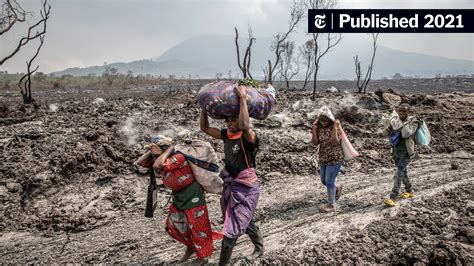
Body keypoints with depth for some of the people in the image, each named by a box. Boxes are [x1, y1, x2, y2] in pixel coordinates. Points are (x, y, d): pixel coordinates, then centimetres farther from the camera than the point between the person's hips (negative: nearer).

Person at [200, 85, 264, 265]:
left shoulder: (249, 137, -20)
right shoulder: (226, 134, 1)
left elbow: (244, 125, -43)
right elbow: (205, 128, 7)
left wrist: (242, 98, -36)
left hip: (246, 189, -8)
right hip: (231, 186, 8)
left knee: (232, 228, -2)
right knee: (245, 221, 25)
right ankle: (259, 248, 49)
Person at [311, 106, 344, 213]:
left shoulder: (336, 126, -15)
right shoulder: (319, 127, -1)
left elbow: (335, 143, -22)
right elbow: (315, 142, -4)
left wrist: (334, 128, -28)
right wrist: (314, 130, -17)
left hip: (335, 158, -6)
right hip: (323, 158, 6)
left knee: (329, 181, -2)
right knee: (324, 180, 17)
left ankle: (331, 205, 14)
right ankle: (337, 188, 48)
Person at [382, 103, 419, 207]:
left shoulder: (413, 122, -9)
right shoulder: (396, 120, 5)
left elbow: (406, 134, -26)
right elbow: (385, 133, 5)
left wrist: (405, 123, -21)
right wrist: (389, 126, -13)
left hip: (406, 151, -6)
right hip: (396, 150, 6)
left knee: (399, 173, -15)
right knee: (403, 171, 20)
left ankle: (393, 198, -19)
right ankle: (409, 191, 39)